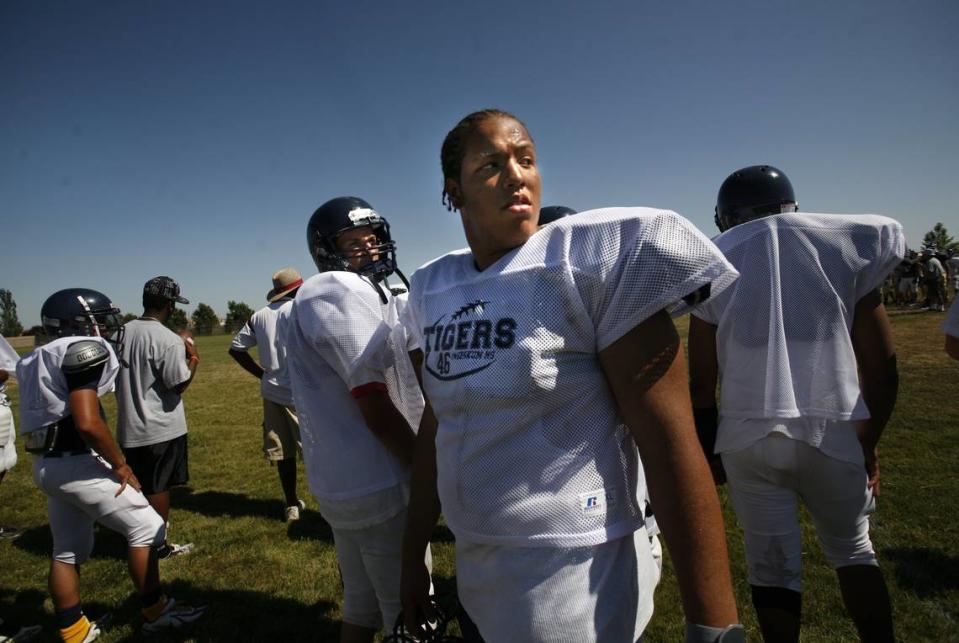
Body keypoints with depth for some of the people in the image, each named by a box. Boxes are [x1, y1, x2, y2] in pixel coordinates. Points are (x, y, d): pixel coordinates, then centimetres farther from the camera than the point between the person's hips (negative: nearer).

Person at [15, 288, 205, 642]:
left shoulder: (39, 359, 14)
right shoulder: (83, 348, -16)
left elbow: (56, 413, 13)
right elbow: (87, 422, -24)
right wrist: (120, 465, -12)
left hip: (47, 464, 10)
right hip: (76, 463, -10)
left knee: (68, 550, 19)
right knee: (145, 529, 3)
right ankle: (155, 612, 14)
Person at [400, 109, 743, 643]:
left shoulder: (591, 261, -16)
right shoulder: (435, 291, 1)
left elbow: (670, 443, -18)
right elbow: (437, 423, 8)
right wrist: (414, 552, 13)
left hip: (574, 573, -5)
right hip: (475, 561, 6)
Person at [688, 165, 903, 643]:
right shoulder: (846, 244, 4)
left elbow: (701, 381, 3)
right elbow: (880, 366, 5)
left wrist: (707, 450, 15)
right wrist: (869, 441, 17)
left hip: (748, 435, -1)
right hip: (832, 432, 1)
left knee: (772, 566, 14)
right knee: (853, 551, 24)